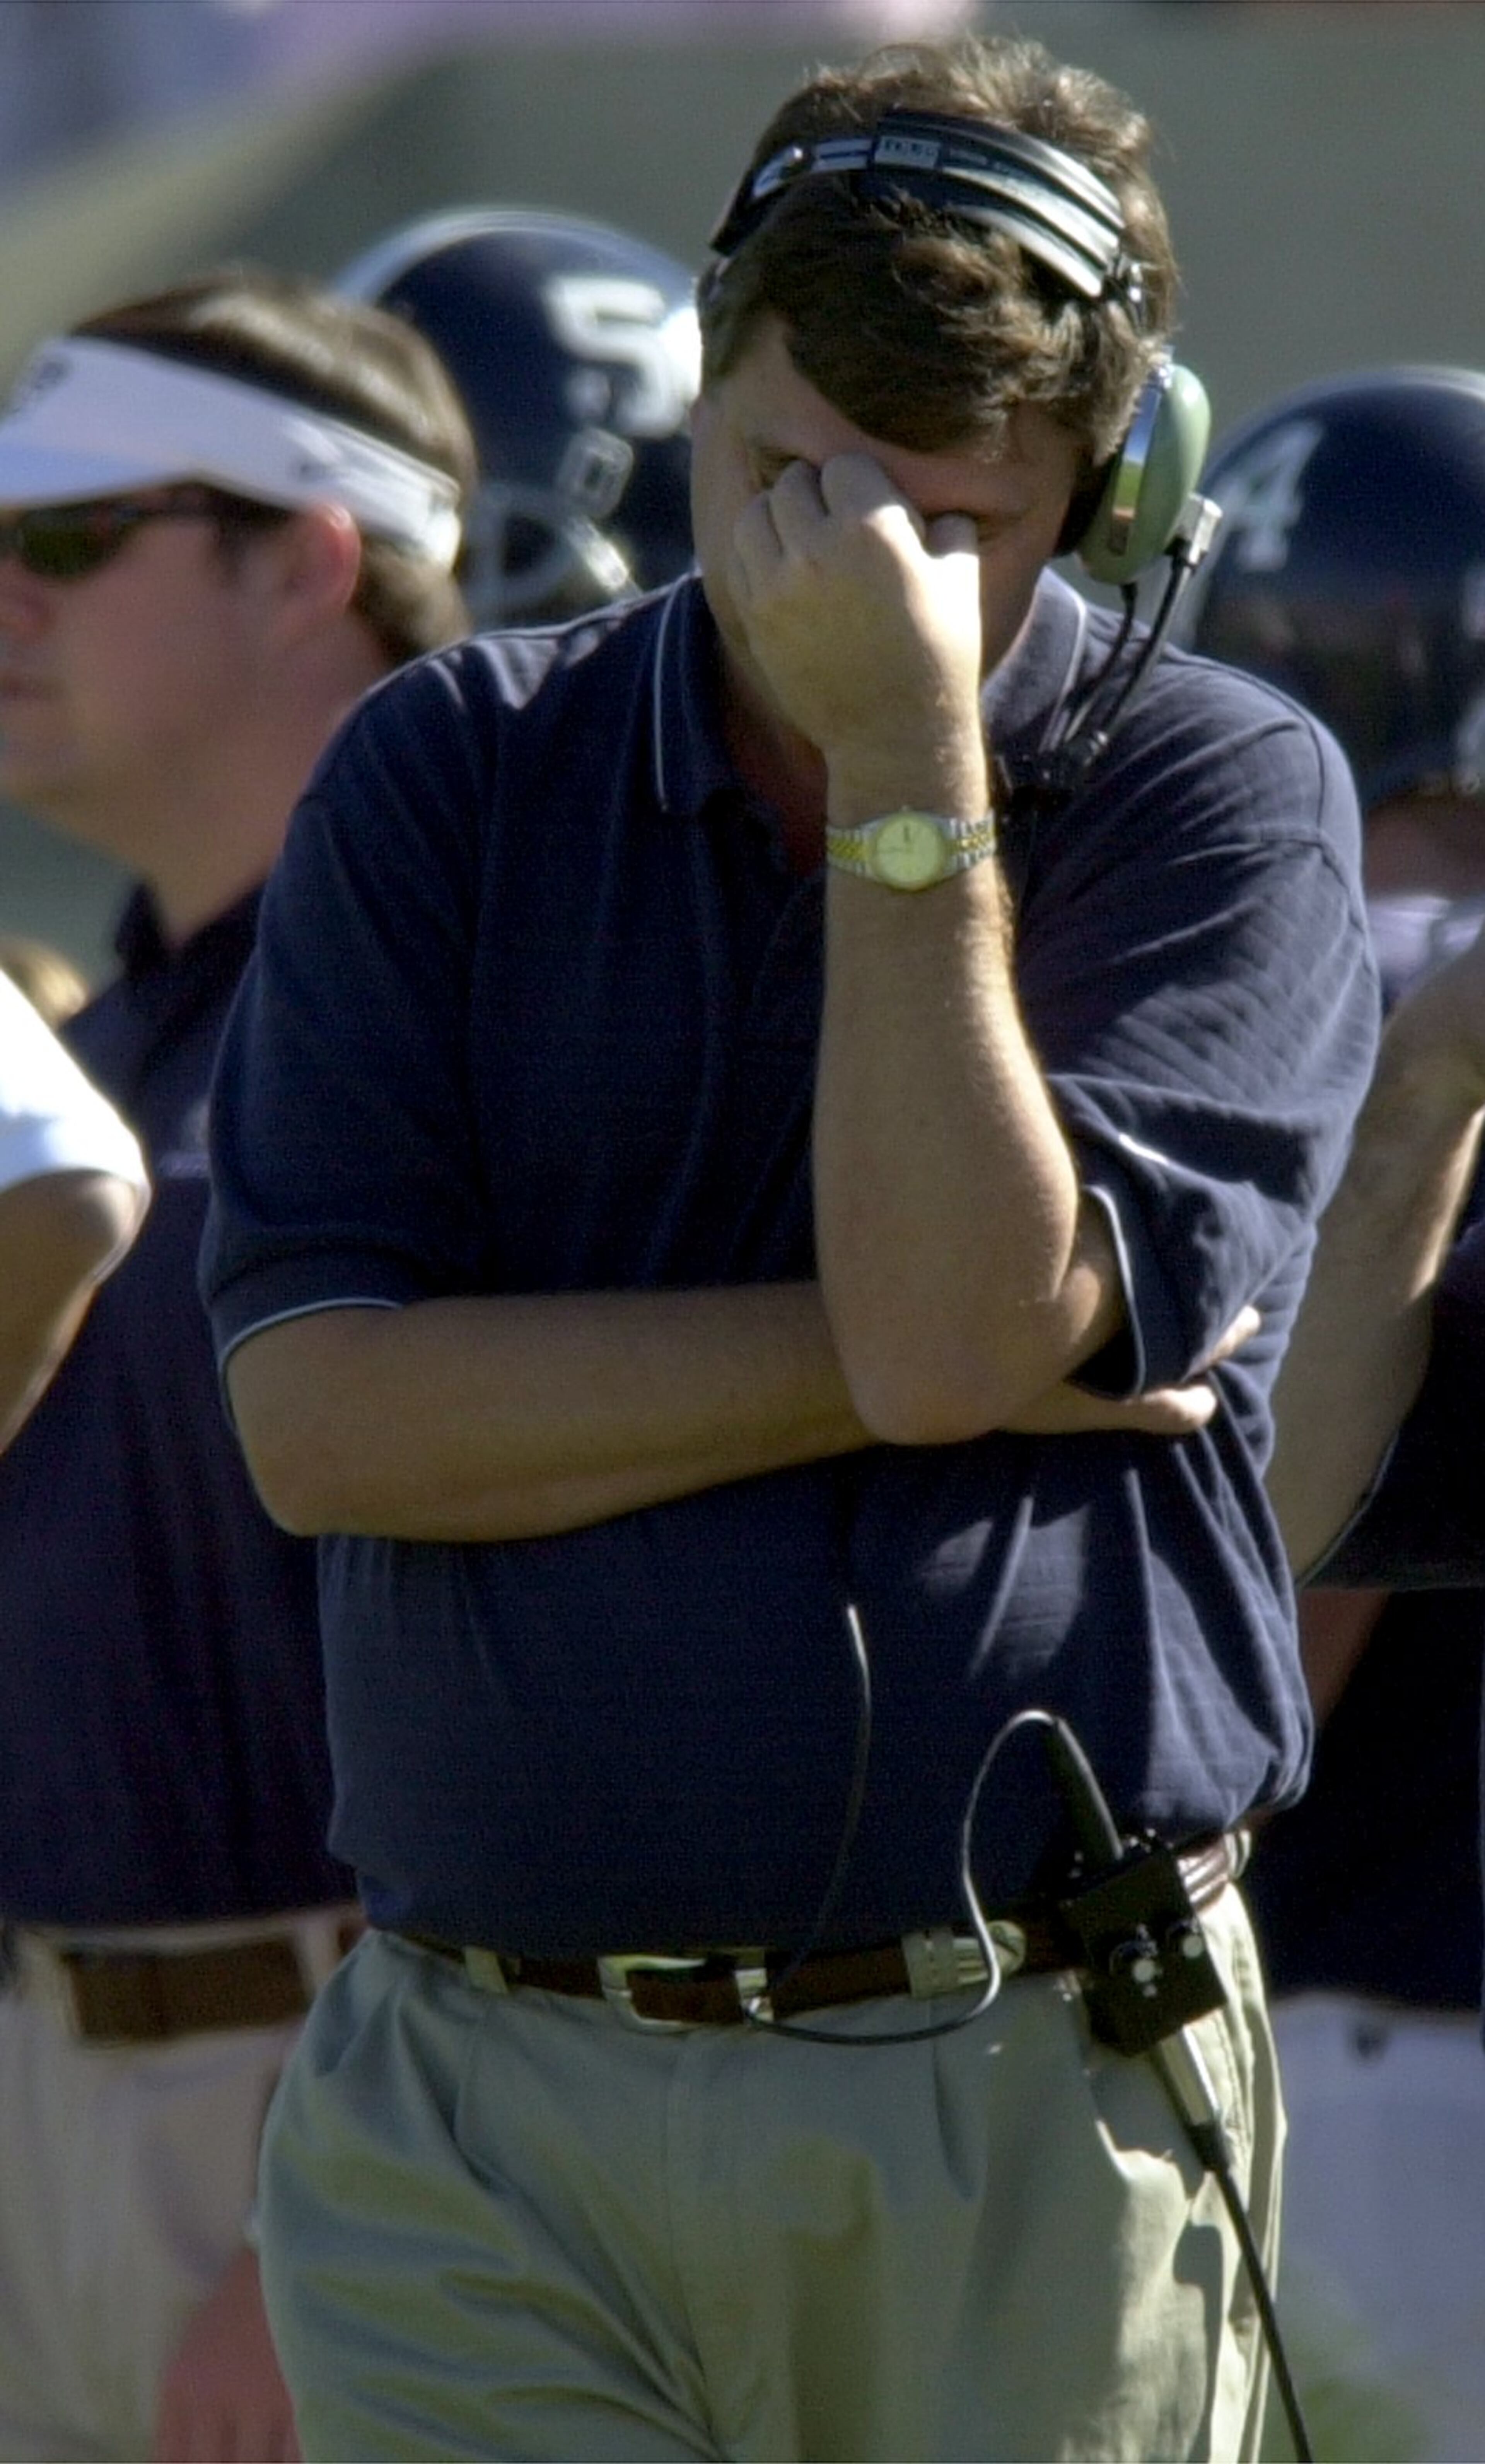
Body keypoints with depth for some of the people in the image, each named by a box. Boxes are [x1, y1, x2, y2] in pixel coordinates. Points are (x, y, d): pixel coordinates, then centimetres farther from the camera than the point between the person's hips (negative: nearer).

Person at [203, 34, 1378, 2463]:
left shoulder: (1228, 802, 3)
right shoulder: (443, 776, 8)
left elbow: (960, 1318, -12)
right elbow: (321, 1413, -4)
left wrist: (909, 760, -12)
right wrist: (958, 1350, -8)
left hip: (1039, 2110, -1)